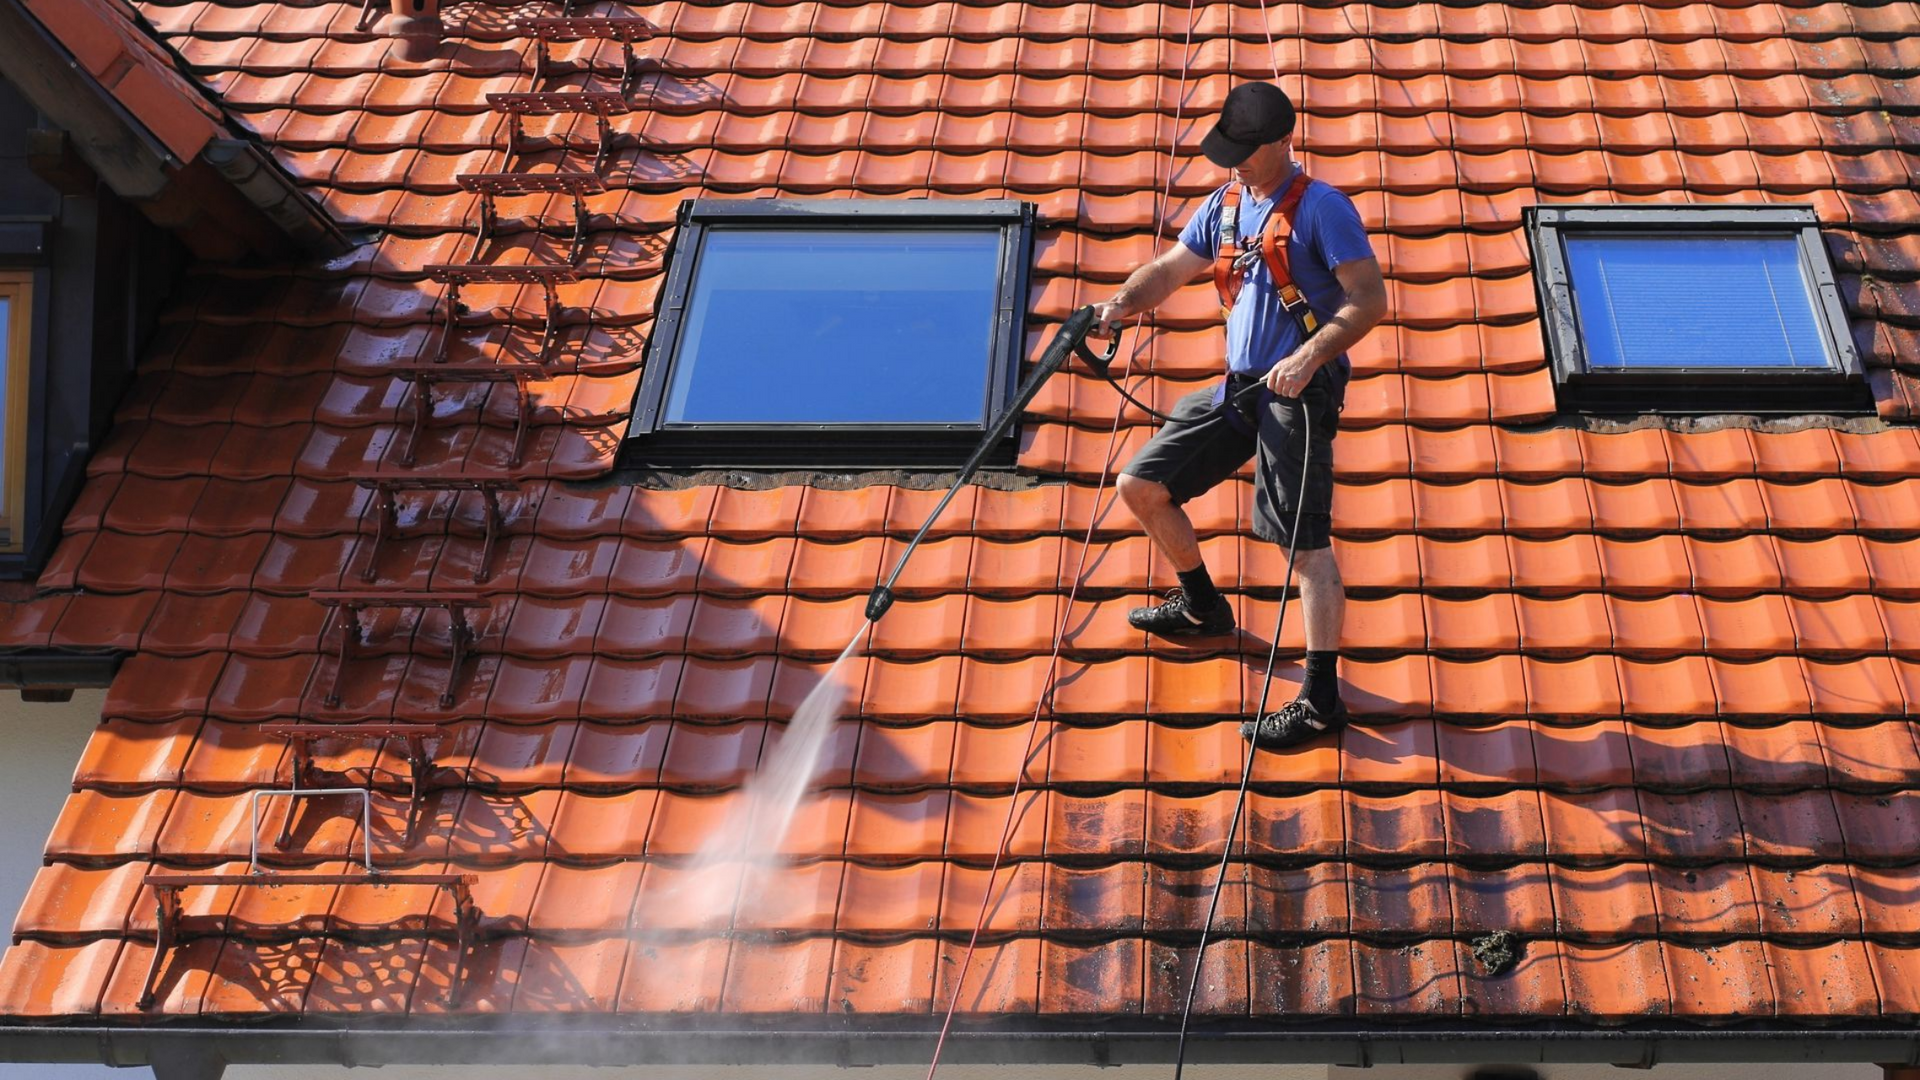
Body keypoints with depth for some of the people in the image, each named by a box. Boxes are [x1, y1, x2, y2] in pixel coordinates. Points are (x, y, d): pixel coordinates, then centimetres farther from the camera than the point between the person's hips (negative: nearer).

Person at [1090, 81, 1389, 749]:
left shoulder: (1321, 208, -9)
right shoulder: (1226, 205, 13)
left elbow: (1370, 300, -14)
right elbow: (1171, 269, 15)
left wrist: (1307, 358, -27)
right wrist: (1123, 303, -6)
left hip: (1297, 393, -8)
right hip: (1238, 390, 8)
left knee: (1306, 541, -10)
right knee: (1140, 484, 11)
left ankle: (1322, 699, -6)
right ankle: (1203, 607, 33)